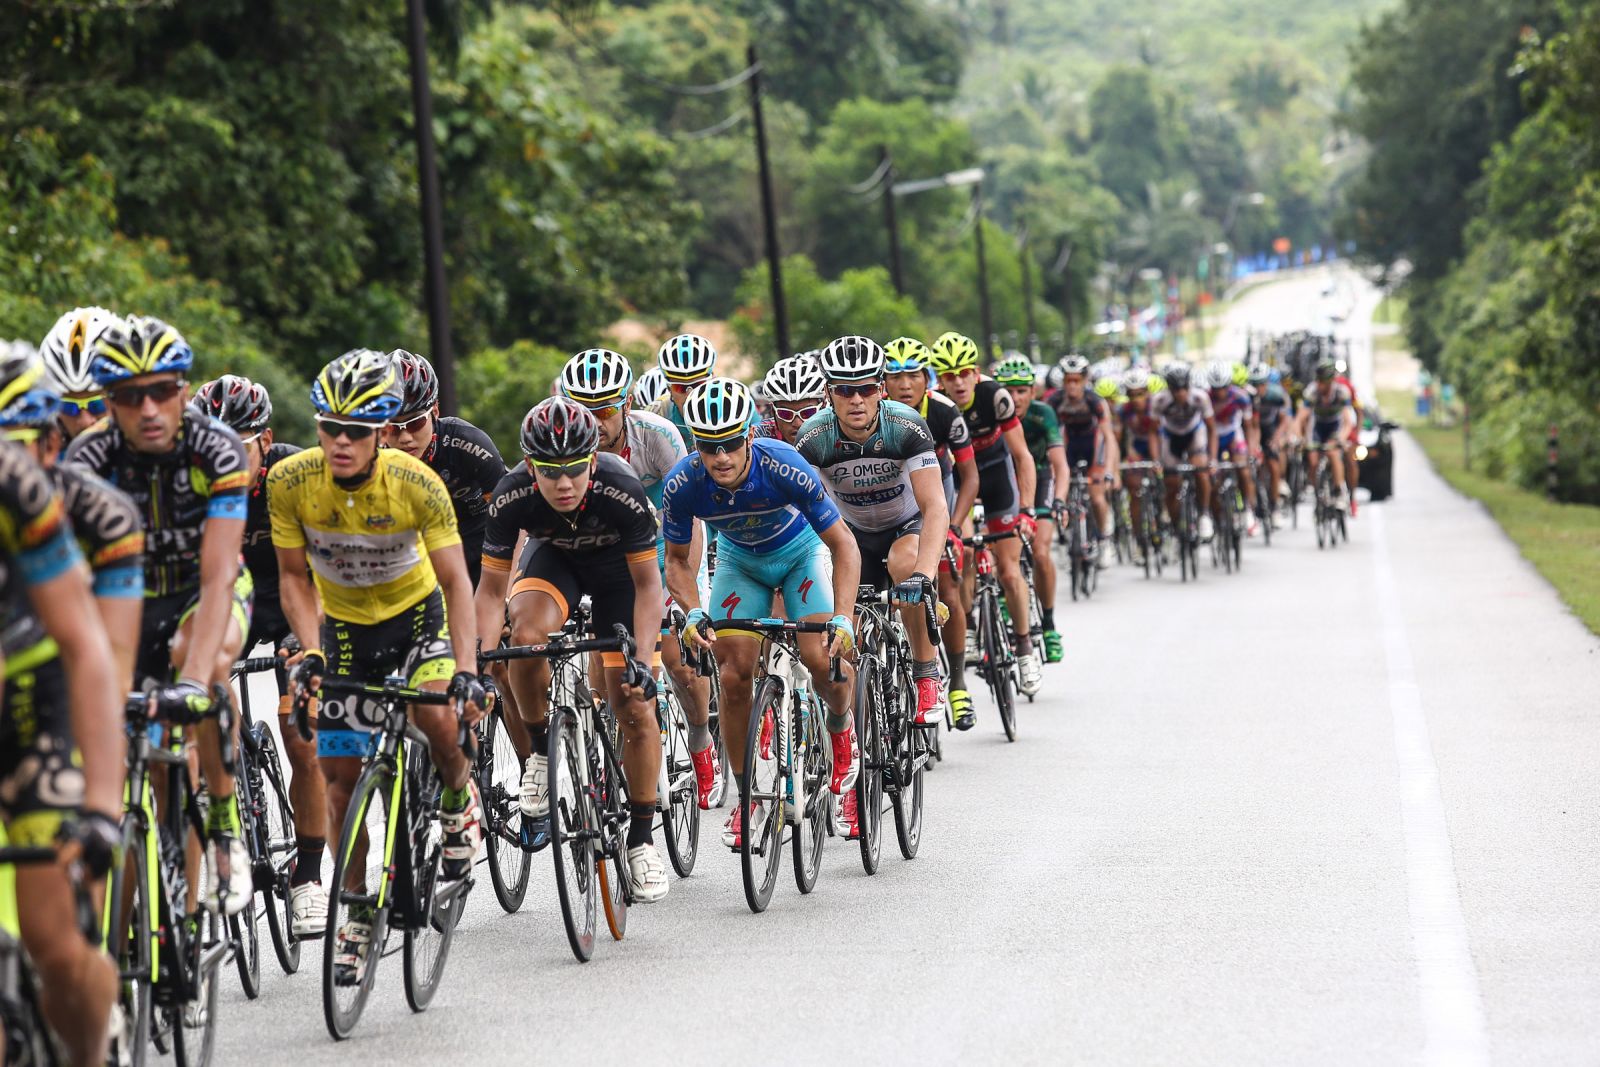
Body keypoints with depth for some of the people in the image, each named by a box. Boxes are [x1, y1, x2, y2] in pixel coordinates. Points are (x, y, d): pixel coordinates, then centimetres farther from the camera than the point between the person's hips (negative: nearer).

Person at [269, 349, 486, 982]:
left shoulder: (416, 483, -27)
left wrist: (466, 671, -35)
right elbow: (294, 577, -9)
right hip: (343, 625, 2)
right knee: (341, 775, -2)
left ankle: (458, 799, 4)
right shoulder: (290, 481, -21)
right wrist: (309, 651, -24)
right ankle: (357, 915, 12)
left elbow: (456, 581, -24)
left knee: (436, 716, -30)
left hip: (416, 612, -2)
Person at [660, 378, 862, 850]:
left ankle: (841, 728, 10)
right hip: (741, 561, 2)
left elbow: (844, 545, -28)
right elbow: (677, 560, -11)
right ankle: (746, 798, 6)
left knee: (821, 658, -24)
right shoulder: (682, 485, -29)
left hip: (801, 551, -2)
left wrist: (843, 620, -40)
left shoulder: (785, 468, -36)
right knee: (733, 677, -11)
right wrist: (693, 613, -30)